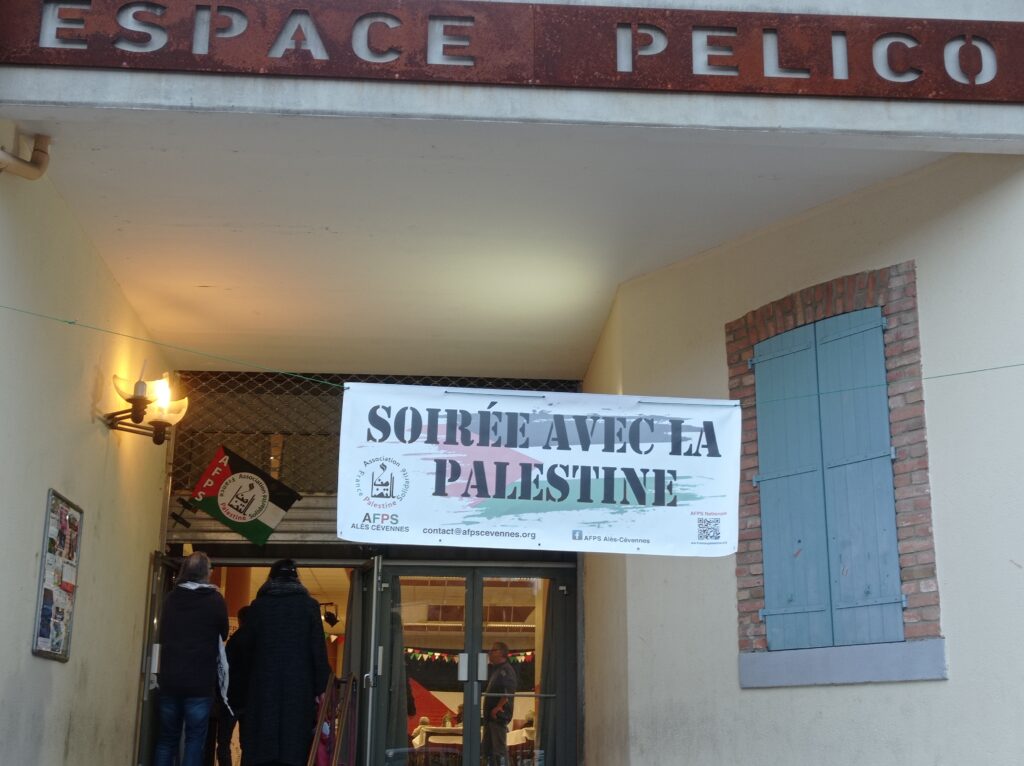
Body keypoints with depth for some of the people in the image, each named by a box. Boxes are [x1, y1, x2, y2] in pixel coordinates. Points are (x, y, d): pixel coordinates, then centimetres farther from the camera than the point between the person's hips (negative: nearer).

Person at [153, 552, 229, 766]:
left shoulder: (170, 598, 5)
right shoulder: (214, 600, -5)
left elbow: (163, 636, 17)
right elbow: (223, 634, 11)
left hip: (169, 680, 4)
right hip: (200, 683, -4)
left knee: (166, 739, 11)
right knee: (194, 740, 1)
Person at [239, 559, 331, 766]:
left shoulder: (257, 606, 6)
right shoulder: (309, 605, 2)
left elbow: (247, 648, 9)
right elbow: (318, 649, -2)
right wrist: (321, 687, 0)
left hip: (264, 685, 1)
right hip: (299, 685, -1)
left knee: (260, 746, 4)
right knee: (293, 746, -1)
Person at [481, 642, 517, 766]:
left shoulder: (506, 670, -11)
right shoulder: (495, 670, 20)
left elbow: (508, 692, -22)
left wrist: (498, 708, -22)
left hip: (499, 715, -10)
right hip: (490, 716, 10)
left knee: (499, 748, -9)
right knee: (486, 748, 14)